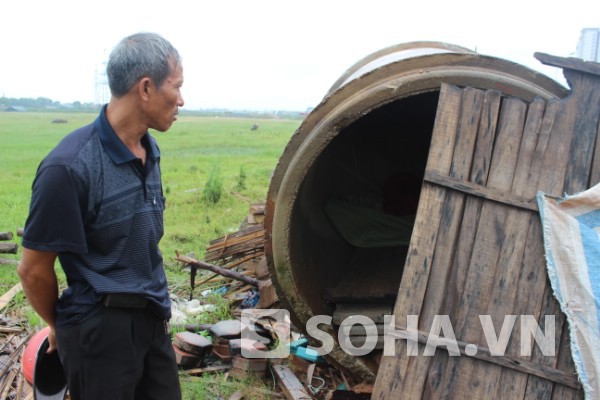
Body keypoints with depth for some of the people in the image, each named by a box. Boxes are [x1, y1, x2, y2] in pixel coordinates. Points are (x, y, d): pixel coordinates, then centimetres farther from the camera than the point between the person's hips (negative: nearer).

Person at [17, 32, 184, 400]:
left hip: (153, 320, 7)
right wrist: (60, 327, 2)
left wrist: (156, 304, 16)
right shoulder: (71, 166, -22)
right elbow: (33, 269, -13)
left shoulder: (149, 150, 3)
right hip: (102, 329, -7)